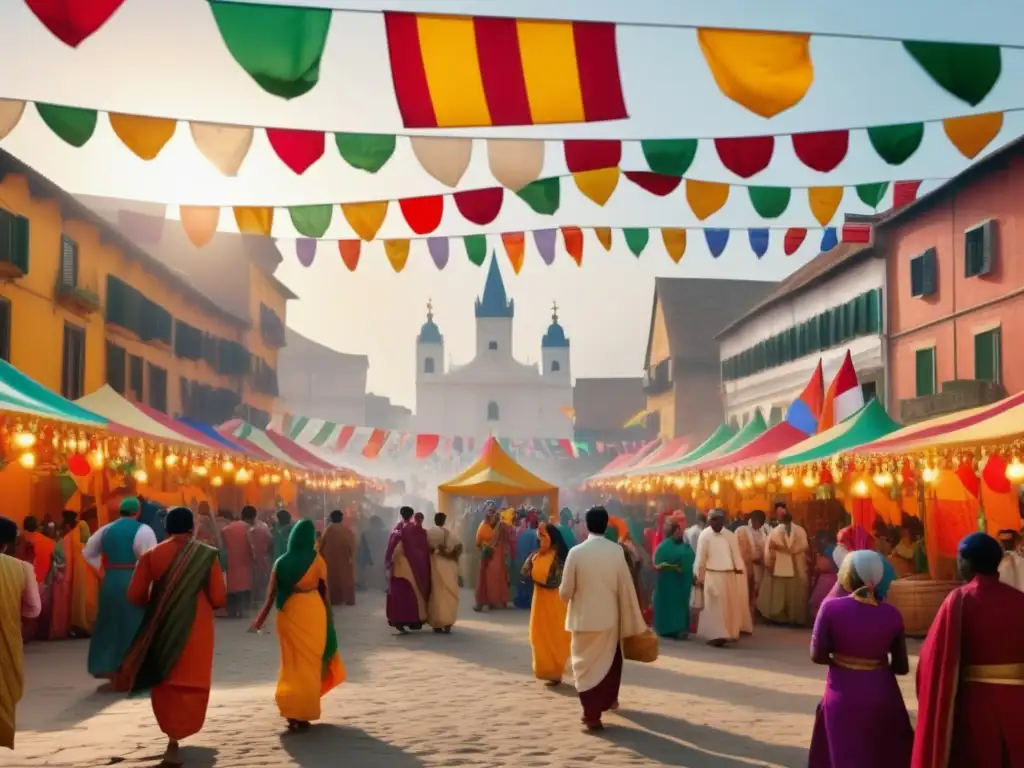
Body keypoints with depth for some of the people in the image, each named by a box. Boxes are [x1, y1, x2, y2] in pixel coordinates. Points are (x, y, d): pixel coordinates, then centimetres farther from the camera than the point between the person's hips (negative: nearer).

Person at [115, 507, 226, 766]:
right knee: (188, 684, 7)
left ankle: (171, 733, 24)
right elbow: (219, 599, -5)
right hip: (195, 628, -2)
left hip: (161, 628, 2)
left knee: (164, 682, 18)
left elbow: (135, 595, -1)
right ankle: (173, 743, -2)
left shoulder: (152, 555, -1)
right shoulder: (207, 555, -5)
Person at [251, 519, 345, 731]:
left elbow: (272, 594, -2)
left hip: (288, 612, 2)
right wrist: (329, 619, 8)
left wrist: (260, 620, 3)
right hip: (313, 612, -2)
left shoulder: (282, 562, -1)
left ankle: (292, 710, 11)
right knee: (310, 661, 8)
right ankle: (302, 713, 10)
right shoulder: (317, 560, -5)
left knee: (293, 661, 13)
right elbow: (325, 592, -2)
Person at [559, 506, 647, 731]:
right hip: (609, 617, 2)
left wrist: (566, 596, 15)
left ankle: (592, 715, 3)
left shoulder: (576, 552, -13)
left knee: (586, 666, 7)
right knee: (610, 661, 25)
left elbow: (565, 591, -9)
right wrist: (633, 620, 5)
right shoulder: (616, 551, -9)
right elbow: (626, 587, -4)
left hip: (583, 618, -2)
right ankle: (608, 699, 43)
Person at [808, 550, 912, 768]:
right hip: (881, 694, 2)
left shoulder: (832, 607, -13)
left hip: (844, 694, -2)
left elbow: (817, 655, -11)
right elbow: (902, 667, -1)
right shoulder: (892, 614, -6)